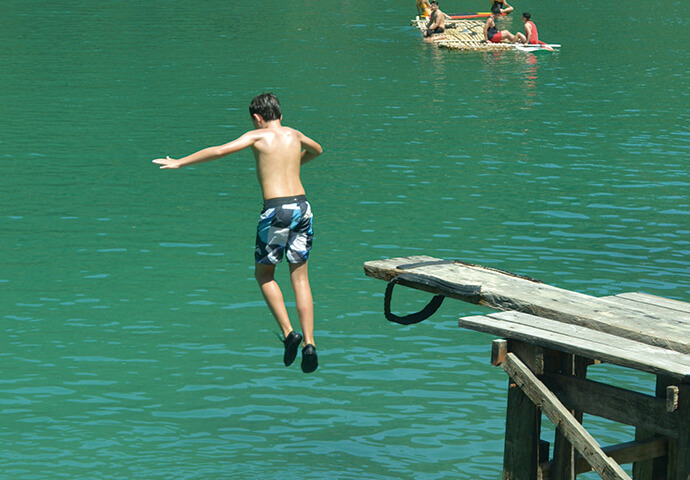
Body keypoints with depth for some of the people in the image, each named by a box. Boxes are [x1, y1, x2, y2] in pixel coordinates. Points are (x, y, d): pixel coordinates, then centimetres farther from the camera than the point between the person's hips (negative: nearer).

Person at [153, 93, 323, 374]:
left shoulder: (258, 136, 1)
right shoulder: (294, 135, 16)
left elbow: (220, 151, -6)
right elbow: (317, 150, 37)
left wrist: (179, 163, 1)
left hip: (276, 210, -4)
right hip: (301, 205, 4)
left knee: (264, 274, 14)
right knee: (300, 277, 10)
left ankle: (288, 332, 0)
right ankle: (309, 344, 2)